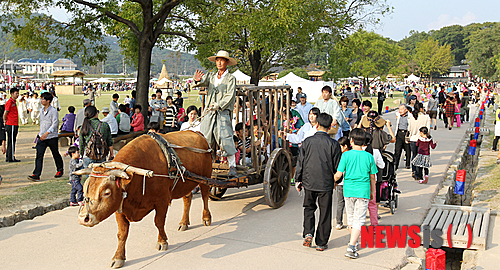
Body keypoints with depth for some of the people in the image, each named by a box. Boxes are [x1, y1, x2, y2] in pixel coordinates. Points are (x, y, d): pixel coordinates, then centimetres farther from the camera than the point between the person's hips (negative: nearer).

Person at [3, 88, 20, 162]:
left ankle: (8, 157, 20)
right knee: (11, 141, -5)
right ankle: (11, 158, -1)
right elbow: (5, 114, -15)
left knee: (11, 141, 13)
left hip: (14, 125, 9)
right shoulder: (9, 102, -13)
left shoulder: (14, 102, 16)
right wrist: (5, 121, -6)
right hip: (11, 125, -9)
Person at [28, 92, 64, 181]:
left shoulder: (54, 111, -12)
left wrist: (46, 133, -28)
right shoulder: (42, 110, 11)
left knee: (56, 154, 10)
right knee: (39, 155, -7)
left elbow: (55, 124, -19)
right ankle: (36, 175, -11)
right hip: (42, 137, 5)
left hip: (52, 137, -5)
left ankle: (60, 170, 32)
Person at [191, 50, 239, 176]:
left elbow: (230, 96, -6)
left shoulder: (231, 78, 4)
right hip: (209, 113, 4)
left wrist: (219, 105, -21)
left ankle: (232, 166, -5)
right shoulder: (210, 76, 17)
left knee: (225, 139, -11)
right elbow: (202, 82, 5)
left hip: (223, 113, -4)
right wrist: (197, 80, -20)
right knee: (203, 139, 1)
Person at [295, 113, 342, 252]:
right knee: (325, 213, 9)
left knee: (309, 208, 20)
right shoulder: (334, 144, -8)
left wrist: (298, 180, 11)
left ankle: (308, 233, 2)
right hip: (326, 183, -1)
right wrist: (336, 181, 16)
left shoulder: (308, 141, -5)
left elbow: (300, 163, 0)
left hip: (309, 182, 1)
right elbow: (337, 166, -1)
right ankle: (321, 243, 14)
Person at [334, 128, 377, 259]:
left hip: (348, 190, 1)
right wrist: (372, 191, 20)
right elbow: (372, 176, 5)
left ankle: (352, 242, 36)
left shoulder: (346, 155, -6)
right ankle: (351, 247, -13)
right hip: (363, 191, -1)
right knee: (359, 219, -1)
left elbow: (338, 174, -9)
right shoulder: (369, 156, -2)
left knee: (351, 217, 19)